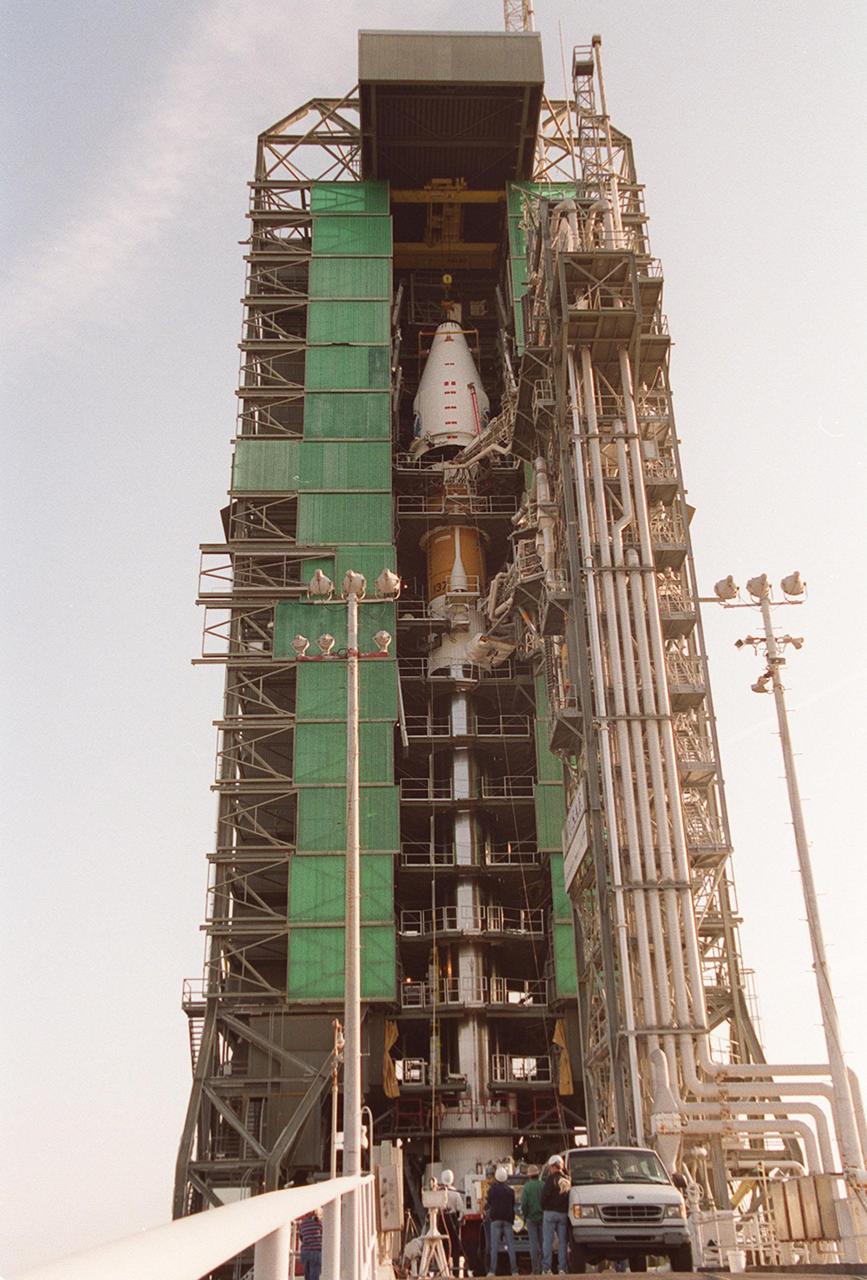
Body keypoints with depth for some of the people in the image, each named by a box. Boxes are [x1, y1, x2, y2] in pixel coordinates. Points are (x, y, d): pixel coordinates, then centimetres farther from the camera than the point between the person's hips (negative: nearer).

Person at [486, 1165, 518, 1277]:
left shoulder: (492, 1189, -3)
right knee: (511, 1245, 2)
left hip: (495, 1219, -2)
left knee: (494, 1246, -2)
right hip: (508, 1219, 2)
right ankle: (514, 1270, -1)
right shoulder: (510, 1190, 5)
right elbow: (513, 1206, 11)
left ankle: (492, 1271, -8)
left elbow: (489, 1203, 7)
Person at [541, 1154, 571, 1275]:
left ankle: (547, 1268, -7)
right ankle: (562, 1268, 4)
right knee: (562, 1241, 9)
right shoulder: (567, 1179, 9)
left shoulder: (552, 1179, -7)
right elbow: (570, 1198, 11)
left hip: (550, 1212, -5)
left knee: (547, 1241, -2)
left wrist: (544, 1208, 6)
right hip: (564, 1213, 5)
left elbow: (544, 1196, -9)